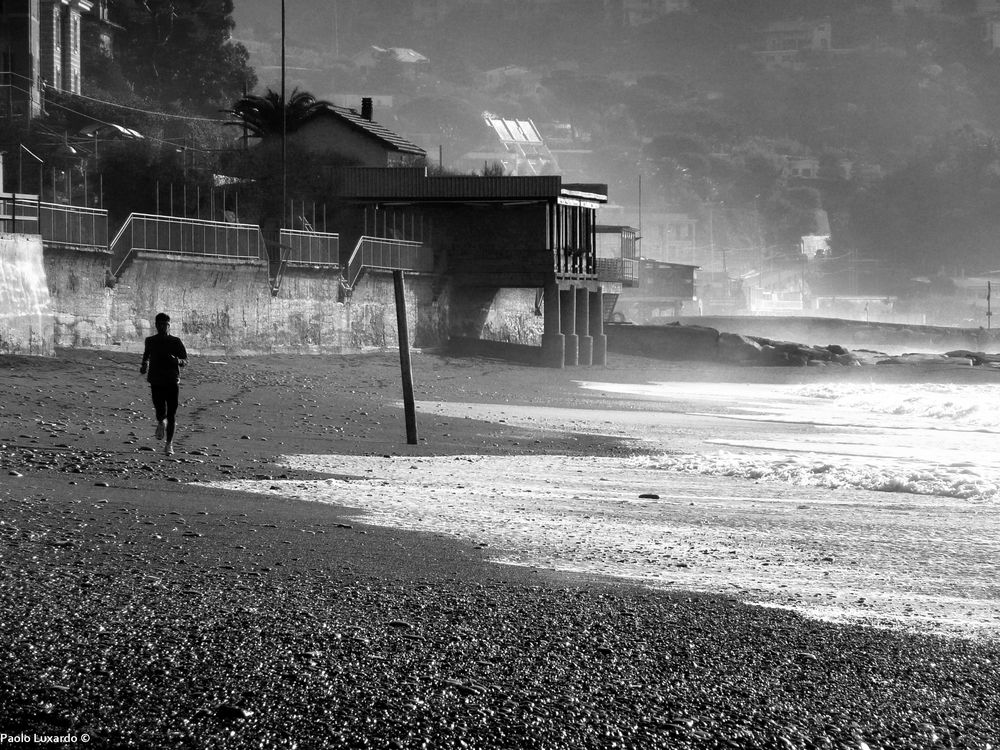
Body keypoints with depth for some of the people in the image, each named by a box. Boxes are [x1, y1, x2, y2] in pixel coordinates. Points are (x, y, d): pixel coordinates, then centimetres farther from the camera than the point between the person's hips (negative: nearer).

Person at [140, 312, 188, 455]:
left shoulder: (176, 342, 1)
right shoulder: (150, 341, 5)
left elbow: (185, 361, 2)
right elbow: (146, 354, 25)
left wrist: (177, 360, -19)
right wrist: (144, 365, 6)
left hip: (172, 382, 0)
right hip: (156, 383, 0)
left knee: (171, 415, -2)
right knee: (161, 413, -12)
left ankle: (169, 444, 11)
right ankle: (161, 423, 26)